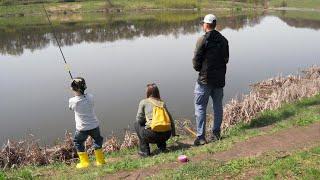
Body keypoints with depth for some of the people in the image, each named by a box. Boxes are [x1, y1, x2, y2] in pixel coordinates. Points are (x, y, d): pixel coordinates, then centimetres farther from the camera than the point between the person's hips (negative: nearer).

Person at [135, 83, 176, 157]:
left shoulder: (143, 102, 9)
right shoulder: (162, 103, 20)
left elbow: (139, 119, 5)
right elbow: (171, 119, 24)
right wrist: (173, 133, 37)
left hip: (153, 135, -5)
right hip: (166, 135, 5)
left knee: (136, 124, 22)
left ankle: (144, 151, 15)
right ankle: (162, 146, 20)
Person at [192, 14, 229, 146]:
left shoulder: (203, 40, -13)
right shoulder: (223, 40, 8)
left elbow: (196, 61, -12)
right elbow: (226, 59, 12)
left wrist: (199, 69, 7)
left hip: (205, 79, -6)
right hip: (220, 79, 6)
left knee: (200, 107, 1)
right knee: (218, 106, 14)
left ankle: (200, 137, 1)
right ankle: (216, 134, 22)